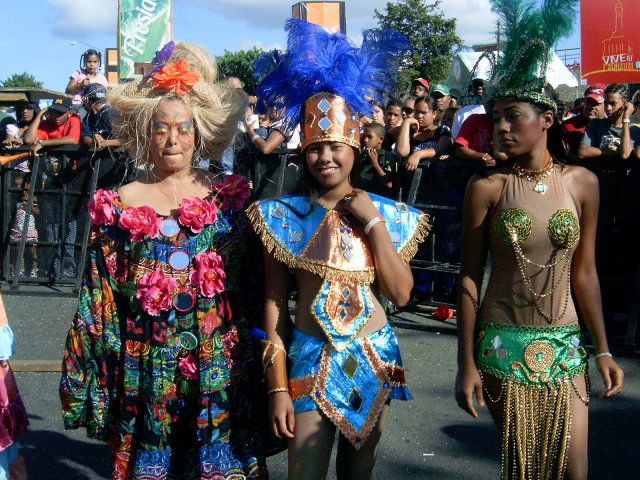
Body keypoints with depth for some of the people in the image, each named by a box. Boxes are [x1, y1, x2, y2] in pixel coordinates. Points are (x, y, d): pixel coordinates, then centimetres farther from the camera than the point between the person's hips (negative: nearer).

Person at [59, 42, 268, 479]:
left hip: (220, 364, 1)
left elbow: (251, 281, 6)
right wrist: (96, 379, 0)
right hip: (148, 366, 0)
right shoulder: (120, 205, 1)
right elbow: (101, 298, 2)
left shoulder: (227, 197, 3)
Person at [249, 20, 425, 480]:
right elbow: (274, 303, -7)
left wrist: (374, 223, -15)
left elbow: (400, 293, -8)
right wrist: (278, 388, -10)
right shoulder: (282, 215, -7)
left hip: (373, 358, 3)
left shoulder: (387, 213, -1)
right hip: (310, 359, -2)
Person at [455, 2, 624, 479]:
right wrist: (467, 363, -5)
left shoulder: (582, 182, 1)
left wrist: (603, 349, 7)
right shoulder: (486, 186, -6)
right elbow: (469, 278, -4)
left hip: (565, 347, 2)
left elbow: (584, 273, 7)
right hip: (504, 345, -2)